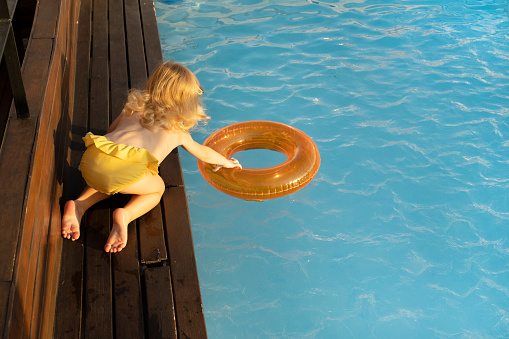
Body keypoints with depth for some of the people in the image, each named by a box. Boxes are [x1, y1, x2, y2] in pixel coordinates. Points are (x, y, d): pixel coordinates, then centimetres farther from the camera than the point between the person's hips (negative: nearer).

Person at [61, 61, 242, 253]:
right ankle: (125, 214, -5)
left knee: (108, 183, 37)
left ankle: (79, 204, 11)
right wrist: (225, 162, 63)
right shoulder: (178, 131, 27)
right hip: (125, 170, -5)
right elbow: (203, 153, 43)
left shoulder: (131, 110, 34)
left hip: (91, 159, 5)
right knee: (157, 187, 24)